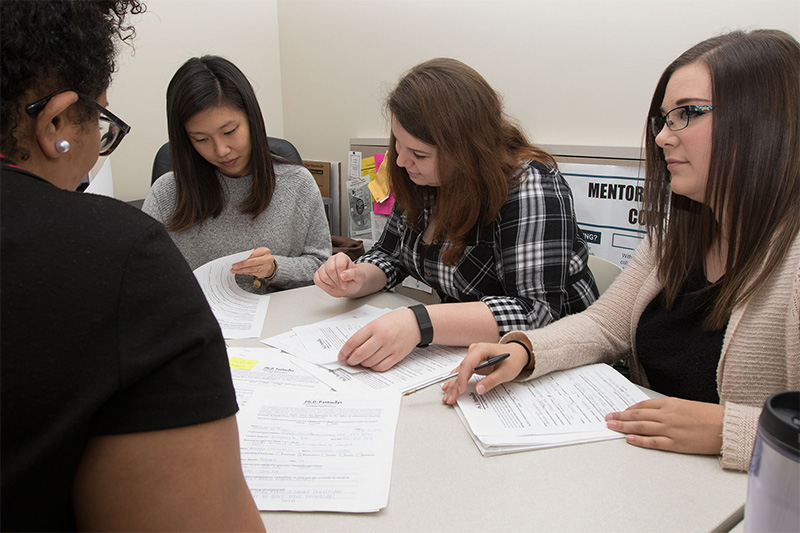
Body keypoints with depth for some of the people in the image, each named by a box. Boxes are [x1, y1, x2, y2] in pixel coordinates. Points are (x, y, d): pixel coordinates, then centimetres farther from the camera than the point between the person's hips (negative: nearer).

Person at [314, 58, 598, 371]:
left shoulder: (528, 186, -22)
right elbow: (389, 255, 12)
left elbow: (537, 313, -31)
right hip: (464, 352, 6)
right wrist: (357, 280, -11)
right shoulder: (425, 180, 0)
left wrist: (420, 322, -41)